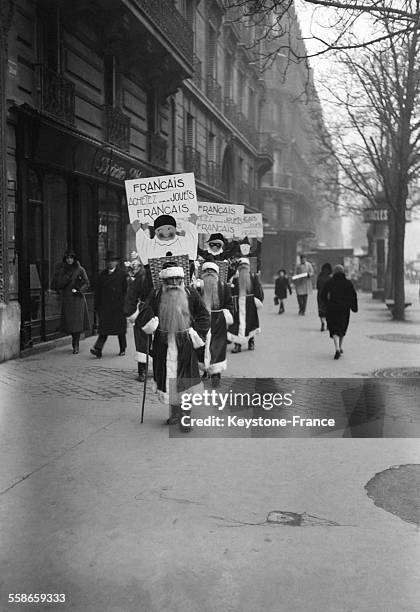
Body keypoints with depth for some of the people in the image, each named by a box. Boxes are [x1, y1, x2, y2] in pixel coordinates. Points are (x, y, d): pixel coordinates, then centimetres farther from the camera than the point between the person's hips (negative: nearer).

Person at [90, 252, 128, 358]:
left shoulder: (123, 274, 0)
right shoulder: (103, 274, 12)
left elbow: (126, 290, -3)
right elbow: (98, 290, 13)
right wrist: (97, 305, 8)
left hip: (118, 306, -2)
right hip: (105, 306, 2)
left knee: (120, 329, 7)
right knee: (104, 328, -6)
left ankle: (122, 349, 21)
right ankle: (98, 349, -14)